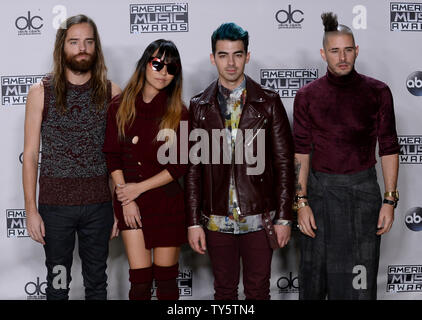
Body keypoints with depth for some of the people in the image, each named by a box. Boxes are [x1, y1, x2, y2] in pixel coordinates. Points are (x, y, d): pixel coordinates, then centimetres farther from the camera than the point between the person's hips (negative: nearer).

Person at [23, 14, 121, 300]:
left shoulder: (111, 93, 0)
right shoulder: (41, 93, -2)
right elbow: (31, 153, -1)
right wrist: (31, 209, -5)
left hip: (99, 205, 1)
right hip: (55, 205, -1)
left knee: (97, 282, 14)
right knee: (58, 282, 13)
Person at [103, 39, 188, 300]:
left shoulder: (178, 112, -2)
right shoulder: (120, 106, 2)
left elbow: (180, 166, -5)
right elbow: (112, 156, 1)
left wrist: (139, 187, -10)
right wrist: (126, 200, -7)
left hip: (168, 202, 0)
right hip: (130, 204, 1)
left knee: (166, 278, 7)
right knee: (140, 279, 0)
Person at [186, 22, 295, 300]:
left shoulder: (269, 102, 1)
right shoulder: (199, 106, 4)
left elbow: (284, 163, 0)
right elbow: (194, 167, 3)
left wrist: (284, 216, -4)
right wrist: (194, 222, 0)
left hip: (259, 219, -1)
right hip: (217, 220, 1)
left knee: (258, 290, 9)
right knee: (224, 290, 13)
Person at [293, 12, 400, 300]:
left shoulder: (377, 92, 0)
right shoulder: (307, 96, 1)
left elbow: (389, 148, 2)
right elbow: (301, 153, 1)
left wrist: (390, 200, -3)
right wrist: (301, 202, -6)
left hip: (363, 189, 0)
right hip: (320, 188, 1)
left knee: (360, 280, 4)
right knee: (315, 275, 8)